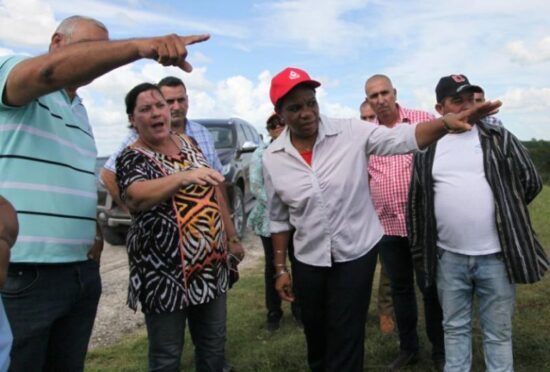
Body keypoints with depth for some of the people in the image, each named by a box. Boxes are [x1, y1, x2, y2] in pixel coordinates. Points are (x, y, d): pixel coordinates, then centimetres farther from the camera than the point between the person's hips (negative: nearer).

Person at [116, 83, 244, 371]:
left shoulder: (188, 143, 7)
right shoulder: (132, 158, -10)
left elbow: (214, 191, 14)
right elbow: (138, 196, -32)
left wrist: (231, 236, 15)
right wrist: (183, 177, -49)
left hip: (211, 266, 6)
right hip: (165, 274, -5)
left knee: (214, 346, 18)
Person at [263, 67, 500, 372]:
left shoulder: (350, 132, -11)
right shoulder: (272, 158, -4)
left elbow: (403, 138, -19)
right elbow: (279, 219, 4)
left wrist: (448, 123, -37)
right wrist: (280, 269, 6)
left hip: (356, 252, -2)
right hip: (307, 261, 3)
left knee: (346, 341, 7)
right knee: (315, 338, 22)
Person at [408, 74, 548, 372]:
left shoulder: (499, 138, 1)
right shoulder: (426, 149, 5)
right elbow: (416, 201, 9)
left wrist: (503, 210, 11)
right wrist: (420, 249, 9)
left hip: (495, 255, -1)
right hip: (448, 257, 2)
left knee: (498, 333, 11)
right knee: (455, 328, 16)